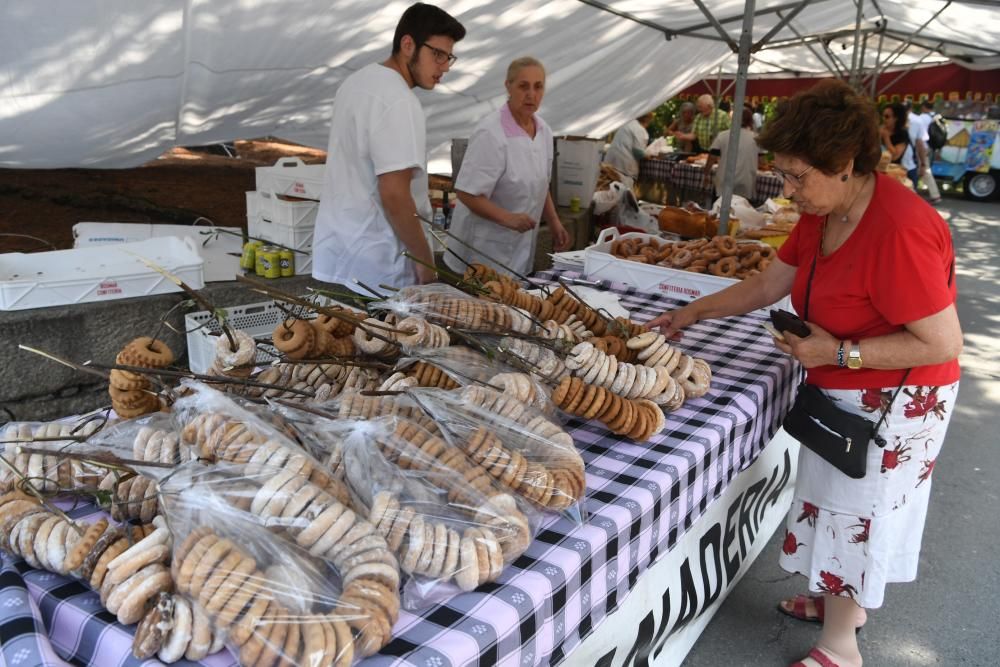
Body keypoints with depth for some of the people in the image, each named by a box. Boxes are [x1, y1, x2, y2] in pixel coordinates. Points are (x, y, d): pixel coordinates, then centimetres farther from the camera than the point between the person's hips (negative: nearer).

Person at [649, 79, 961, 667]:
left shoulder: (899, 231, -31)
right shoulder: (823, 214, -2)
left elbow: (943, 343, -29)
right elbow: (769, 284, 8)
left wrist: (839, 353, -27)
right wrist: (693, 312, 4)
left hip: (890, 404, -8)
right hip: (841, 391, 8)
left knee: (854, 512, 6)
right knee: (838, 502, 22)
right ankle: (844, 601, 46)